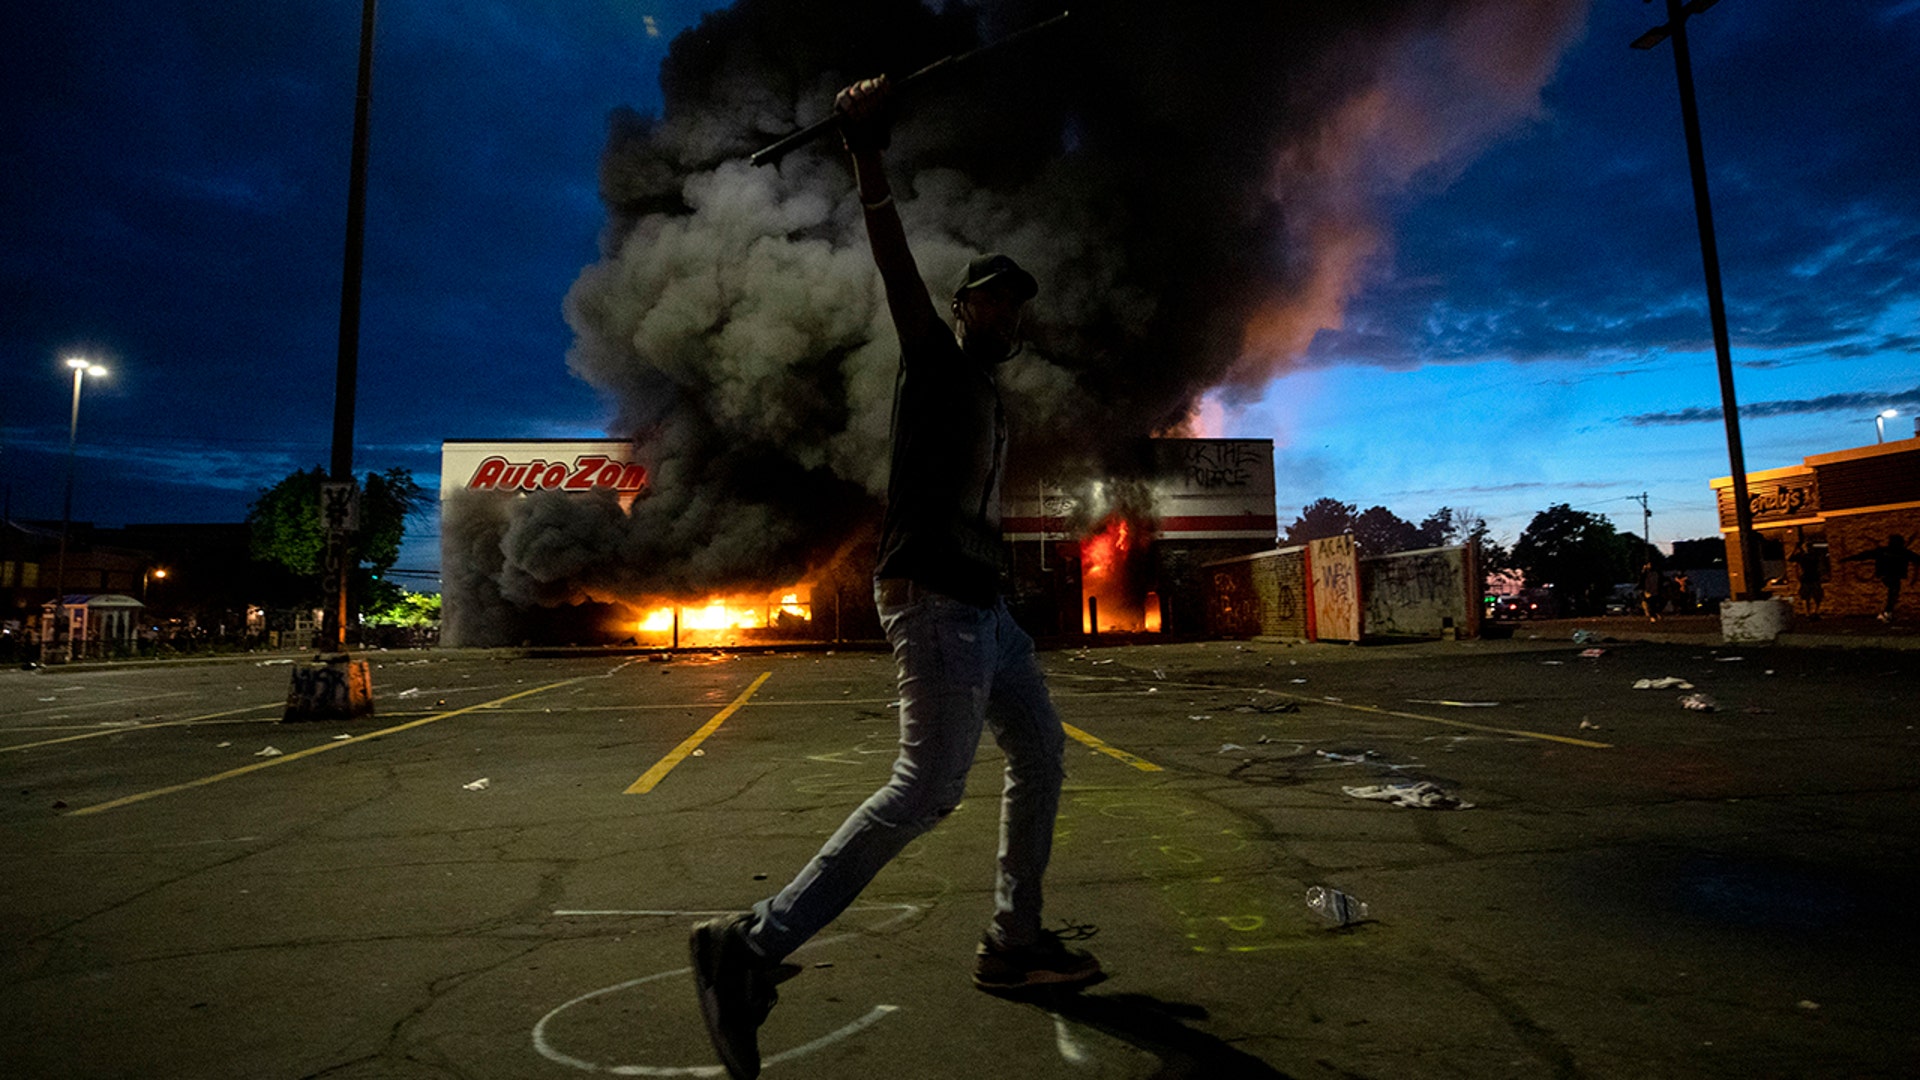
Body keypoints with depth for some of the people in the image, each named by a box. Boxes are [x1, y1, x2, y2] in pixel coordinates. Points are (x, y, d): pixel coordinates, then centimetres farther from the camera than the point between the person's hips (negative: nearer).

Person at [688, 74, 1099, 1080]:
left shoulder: (990, 399, 24)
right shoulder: (934, 358, 2)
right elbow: (896, 269, -17)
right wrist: (869, 159, -31)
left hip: (981, 601, 10)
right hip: (932, 597, -10)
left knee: (1040, 751, 13)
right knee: (929, 783, -18)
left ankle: (1012, 941, 23)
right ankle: (756, 943, -15)